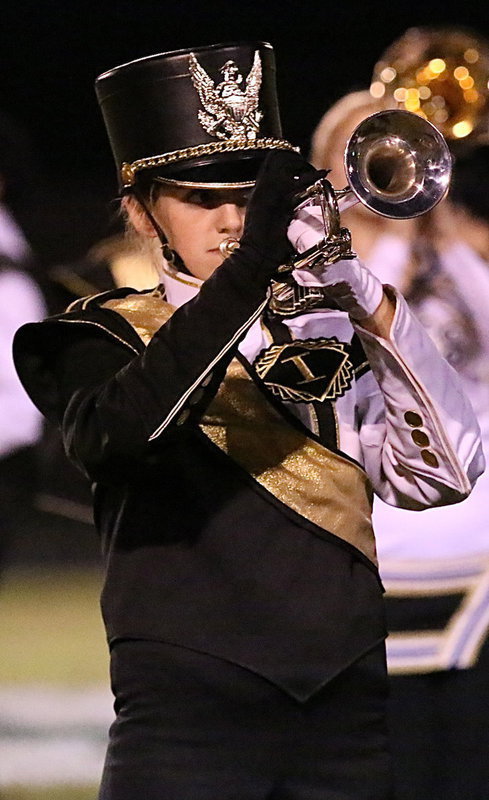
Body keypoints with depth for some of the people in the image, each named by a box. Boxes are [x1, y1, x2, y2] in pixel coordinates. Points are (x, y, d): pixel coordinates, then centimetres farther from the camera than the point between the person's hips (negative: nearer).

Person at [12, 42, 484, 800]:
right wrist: (247, 271, -28)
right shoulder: (104, 337, 4)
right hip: (187, 719, -3)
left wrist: (373, 306, -13)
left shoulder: (331, 330, 13)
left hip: (344, 713, 3)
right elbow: (117, 430, -20)